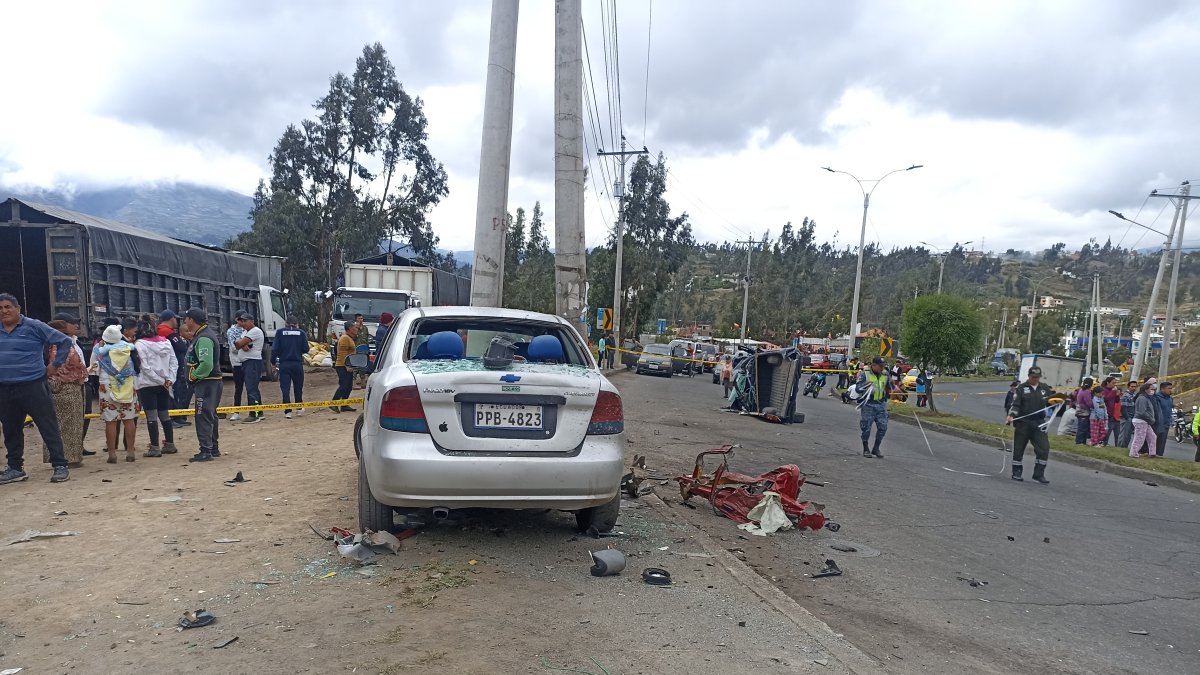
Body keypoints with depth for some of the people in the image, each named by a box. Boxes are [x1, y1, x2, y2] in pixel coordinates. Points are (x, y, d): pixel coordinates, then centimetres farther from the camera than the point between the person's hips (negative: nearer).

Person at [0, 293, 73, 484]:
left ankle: (60, 466, -1)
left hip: (33, 387, -5)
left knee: (49, 428, -4)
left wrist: (55, 364, -4)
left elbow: (64, 341, -2)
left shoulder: (34, 326, -4)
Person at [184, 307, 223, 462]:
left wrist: (194, 376, -15)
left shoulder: (204, 339, -19)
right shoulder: (200, 335, 15)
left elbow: (206, 364, -29)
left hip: (206, 383, -11)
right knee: (210, 416, 17)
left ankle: (206, 452, -5)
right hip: (210, 382, 11)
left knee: (203, 417, -8)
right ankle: (214, 448, 27)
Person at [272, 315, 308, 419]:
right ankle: (299, 408, 24)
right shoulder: (301, 333, 0)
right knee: (298, 387, 15)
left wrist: (273, 361, 5)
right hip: (297, 363, 1)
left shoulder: (280, 332, -1)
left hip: (284, 364, -1)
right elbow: (305, 349, -1)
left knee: (285, 388, 1)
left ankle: (287, 411, -5)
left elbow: (275, 348, -5)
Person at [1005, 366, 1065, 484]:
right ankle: (1016, 472, 19)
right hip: (1022, 422, -3)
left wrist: (1057, 400, -5)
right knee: (1019, 448, 5)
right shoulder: (1021, 388, -1)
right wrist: (1011, 416, -21)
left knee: (1044, 448, -5)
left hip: (1039, 423, 3)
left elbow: (1051, 401, 18)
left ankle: (1039, 474, 6)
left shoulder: (1044, 388, 10)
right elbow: (1015, 404, -6)